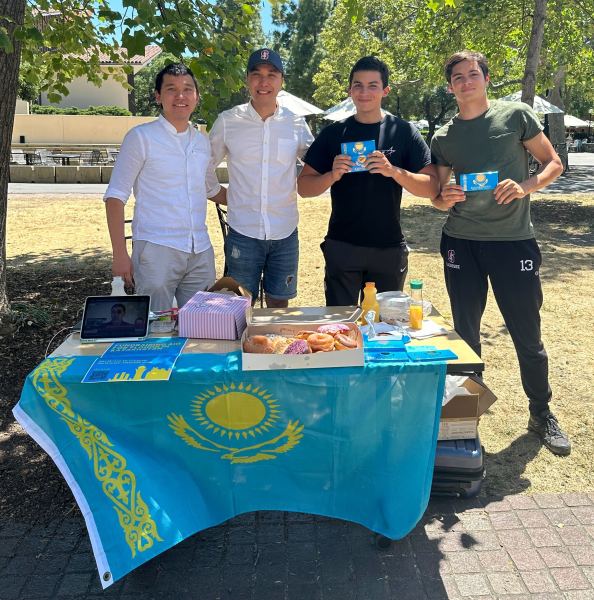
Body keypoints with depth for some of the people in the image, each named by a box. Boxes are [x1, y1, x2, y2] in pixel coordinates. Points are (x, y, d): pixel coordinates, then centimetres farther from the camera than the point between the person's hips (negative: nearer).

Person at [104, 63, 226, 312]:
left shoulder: (202, 141, 13)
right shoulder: (141, 137, -3)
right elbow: (115, 196, -5)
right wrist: (120, 254, -12)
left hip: (201, 253, 5)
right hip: (156, 250, -5)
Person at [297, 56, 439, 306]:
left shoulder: (403, 131, 2)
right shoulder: (333, 133, 5)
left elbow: (431, 187, -4)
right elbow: (304, 187, 4)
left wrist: (395, 171, -20)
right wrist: (332, 175, -16)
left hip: (389, 248, 0)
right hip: (342, 246, 0)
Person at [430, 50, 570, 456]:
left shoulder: (516, 115, 2)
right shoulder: (443, 138, 8)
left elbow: (553, 163, 5)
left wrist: (527, 186, -15)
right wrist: (445, 198, -12)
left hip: (514, 240, -2)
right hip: (461, 243, 2)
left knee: (528, 335, 4)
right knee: (466, 332, 10)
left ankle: (542, 414, 24)